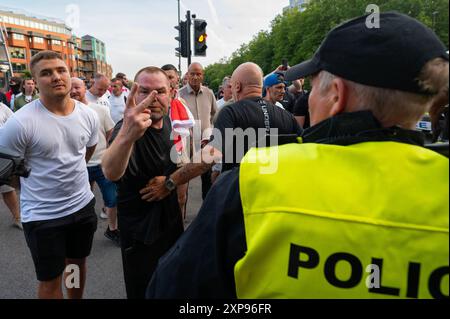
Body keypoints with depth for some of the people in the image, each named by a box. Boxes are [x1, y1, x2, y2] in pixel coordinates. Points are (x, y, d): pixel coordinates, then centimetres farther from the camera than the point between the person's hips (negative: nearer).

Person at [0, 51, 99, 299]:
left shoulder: (88, 116, -4)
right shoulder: (20, 123, -20)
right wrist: (40, 187, 2)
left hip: (83, 204, 5)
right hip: (42, 214, -4)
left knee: (78, 263, 24)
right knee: (50, 280, 11)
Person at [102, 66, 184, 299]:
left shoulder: (168, 120, -4)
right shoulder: (128, 127, -26)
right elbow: (111, 173, -49)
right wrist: (126, 135, -65)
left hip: (172, 220, 7)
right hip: (140, 230, -6)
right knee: (143, 291, 9)